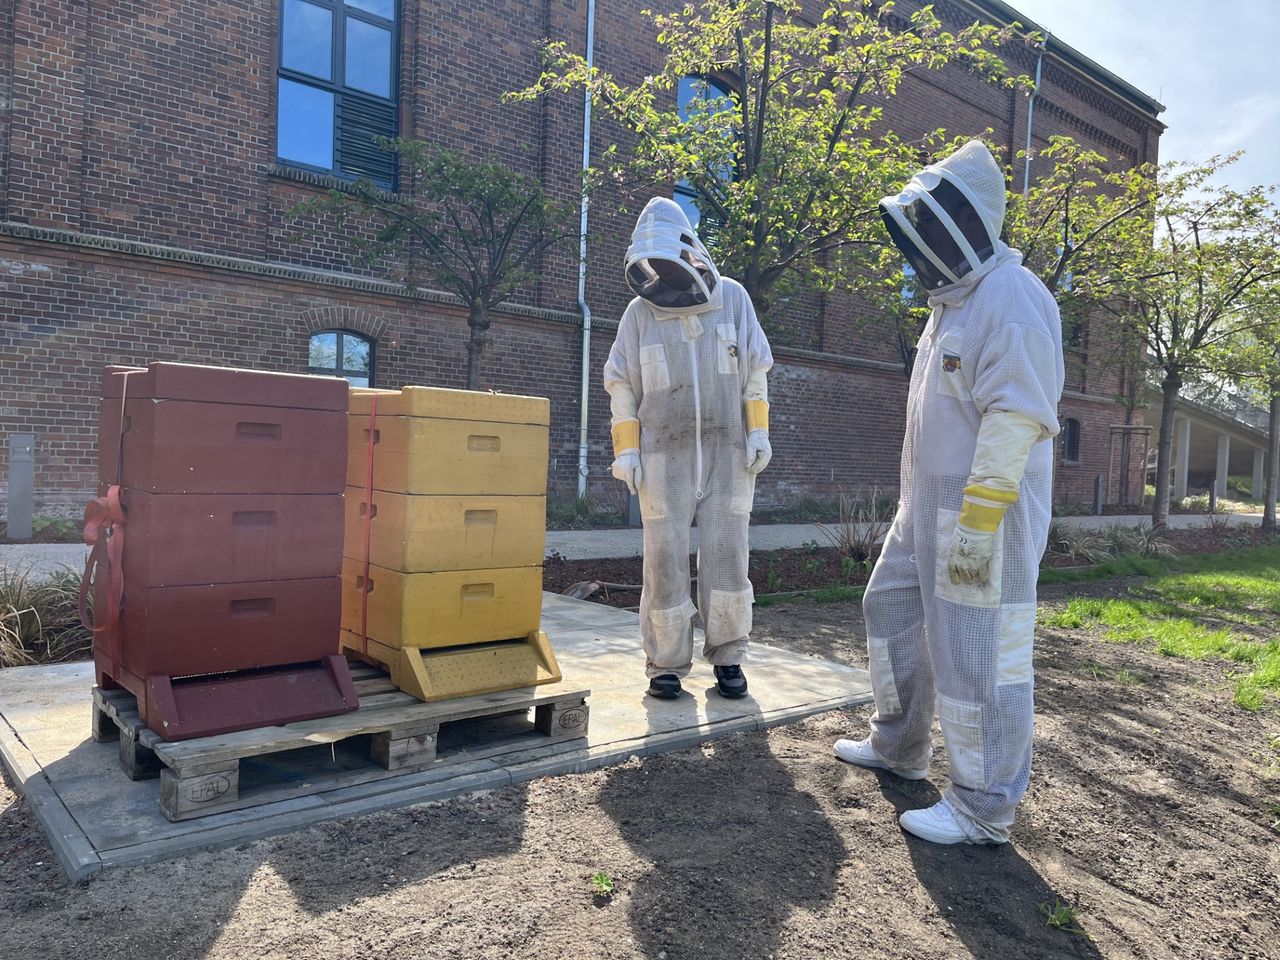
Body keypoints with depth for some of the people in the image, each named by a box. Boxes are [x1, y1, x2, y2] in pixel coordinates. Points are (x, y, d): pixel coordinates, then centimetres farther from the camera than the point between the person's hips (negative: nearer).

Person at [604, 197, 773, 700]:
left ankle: (727, 656, 15)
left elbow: (755, 371, 6)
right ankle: (666, 664, 11)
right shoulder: (640, 312, 3)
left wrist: (758, 430, -2)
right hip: (665, 456, 0)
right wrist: (626, 450, -3)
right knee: (666, 559, -1)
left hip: (728, 452, 0)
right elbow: (622, 386, 4)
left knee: (726, 555, 1)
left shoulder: (732, 299, 4)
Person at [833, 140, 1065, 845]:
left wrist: (978, 522, -26)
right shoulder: (953, 301, 16)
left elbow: (1017, 416, -23)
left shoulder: (1012, 299, -16)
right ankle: (898, 745, 36)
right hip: (929, 503, 11)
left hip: (984, 512, -10)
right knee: (893, 610, 19)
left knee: (977, 654, -3)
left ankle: (983, 811, 12)